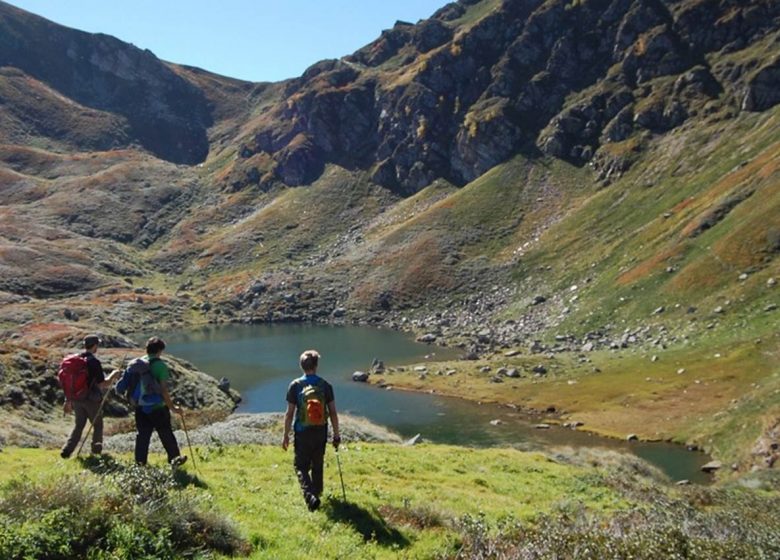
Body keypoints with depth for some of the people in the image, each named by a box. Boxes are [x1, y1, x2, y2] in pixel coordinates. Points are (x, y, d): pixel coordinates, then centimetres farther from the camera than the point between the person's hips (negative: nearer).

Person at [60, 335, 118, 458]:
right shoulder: (94, 362, -18)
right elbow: (103, 384, -17)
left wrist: (68, 401, 16)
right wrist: (113, 375, 1)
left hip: (77, 399, 5)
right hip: (92, 400, -5)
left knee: (78, 425, 16)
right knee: (97, 424, 16)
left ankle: (67, 450, 3)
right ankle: (96, 448, 28)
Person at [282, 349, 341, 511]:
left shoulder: (295, 385, -9)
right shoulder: (325, 385, -6)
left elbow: (290, 413, -8)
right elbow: (333, 412, -4)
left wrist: (286, 435, 1)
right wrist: (336, 435, 6)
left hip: (302, 433, -2)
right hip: (321, 432, 2)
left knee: (301, 467, 6)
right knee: (317, 465, 21)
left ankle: (310, 496, -13)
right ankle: (317, 492, 37)